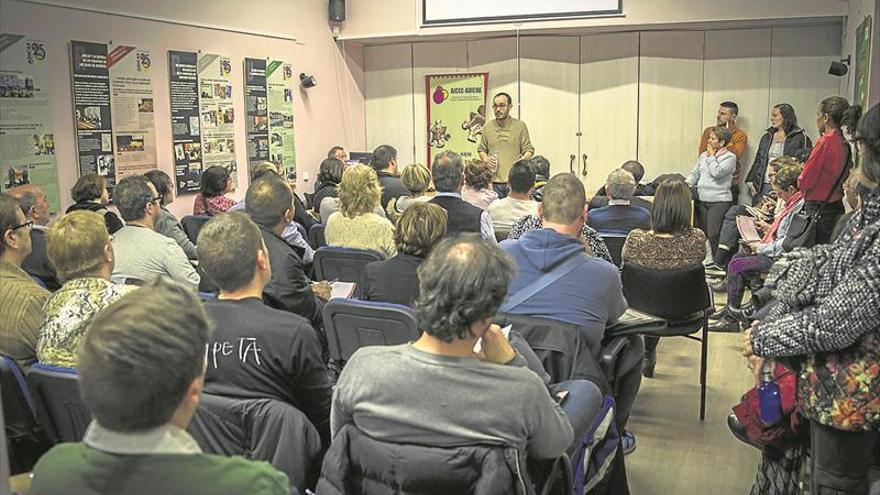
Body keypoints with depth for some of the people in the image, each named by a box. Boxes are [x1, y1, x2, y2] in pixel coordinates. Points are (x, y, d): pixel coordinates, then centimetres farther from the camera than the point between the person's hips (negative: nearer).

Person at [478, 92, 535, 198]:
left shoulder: (520, 126, 3)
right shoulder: (487, 127, 9)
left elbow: (529, 150, 5)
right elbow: (481, 149, 19)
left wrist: (522, 159, -16)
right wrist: (485, 158, -2)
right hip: (493, 181, 2)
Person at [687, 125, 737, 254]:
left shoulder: (730, 157, -4)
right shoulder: (704, 155, 15)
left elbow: (717, 172, -17)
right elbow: (695, 172, 14)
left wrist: (711, 156, -4)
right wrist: (688, 182, -6)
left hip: (719, 201, -6)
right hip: (701, 200, 6)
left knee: (713, 235, -11)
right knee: (702, 233, 9)